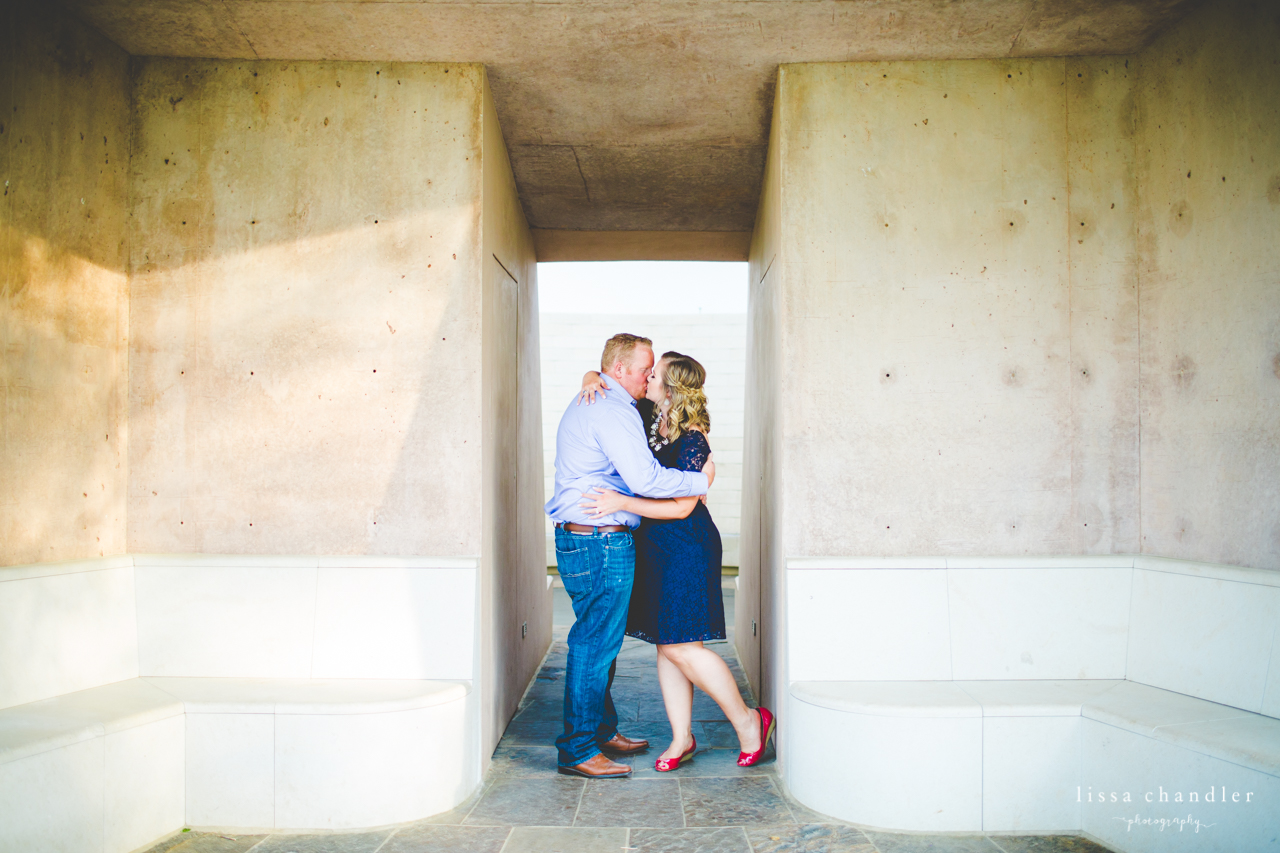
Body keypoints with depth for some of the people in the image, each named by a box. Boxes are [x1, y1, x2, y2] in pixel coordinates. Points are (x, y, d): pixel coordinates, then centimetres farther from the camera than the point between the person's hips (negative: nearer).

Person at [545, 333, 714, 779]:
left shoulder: (587, 405, 19)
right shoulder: (614, 411, -15)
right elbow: (645, 478, -22)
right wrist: (700, 481, -10)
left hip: (577, 539, 11)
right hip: (602, 542, -11)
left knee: (599, 642, 18)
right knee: (595, 645, -3)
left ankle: (603, 731, 30)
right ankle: (578, 750, 5)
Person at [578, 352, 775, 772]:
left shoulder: (691, 441, -18)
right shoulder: (649, 417, 5)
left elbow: (681, 506, -21)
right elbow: (598, 376, 13)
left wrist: (621, 502, -25)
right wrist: (592, 381, -11)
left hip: (686, 548, -8)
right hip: (654, 545, 8)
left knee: (680, 647, -6)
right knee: (666, 645, 11)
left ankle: (747, 721, 12)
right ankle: (682, 737, 21)